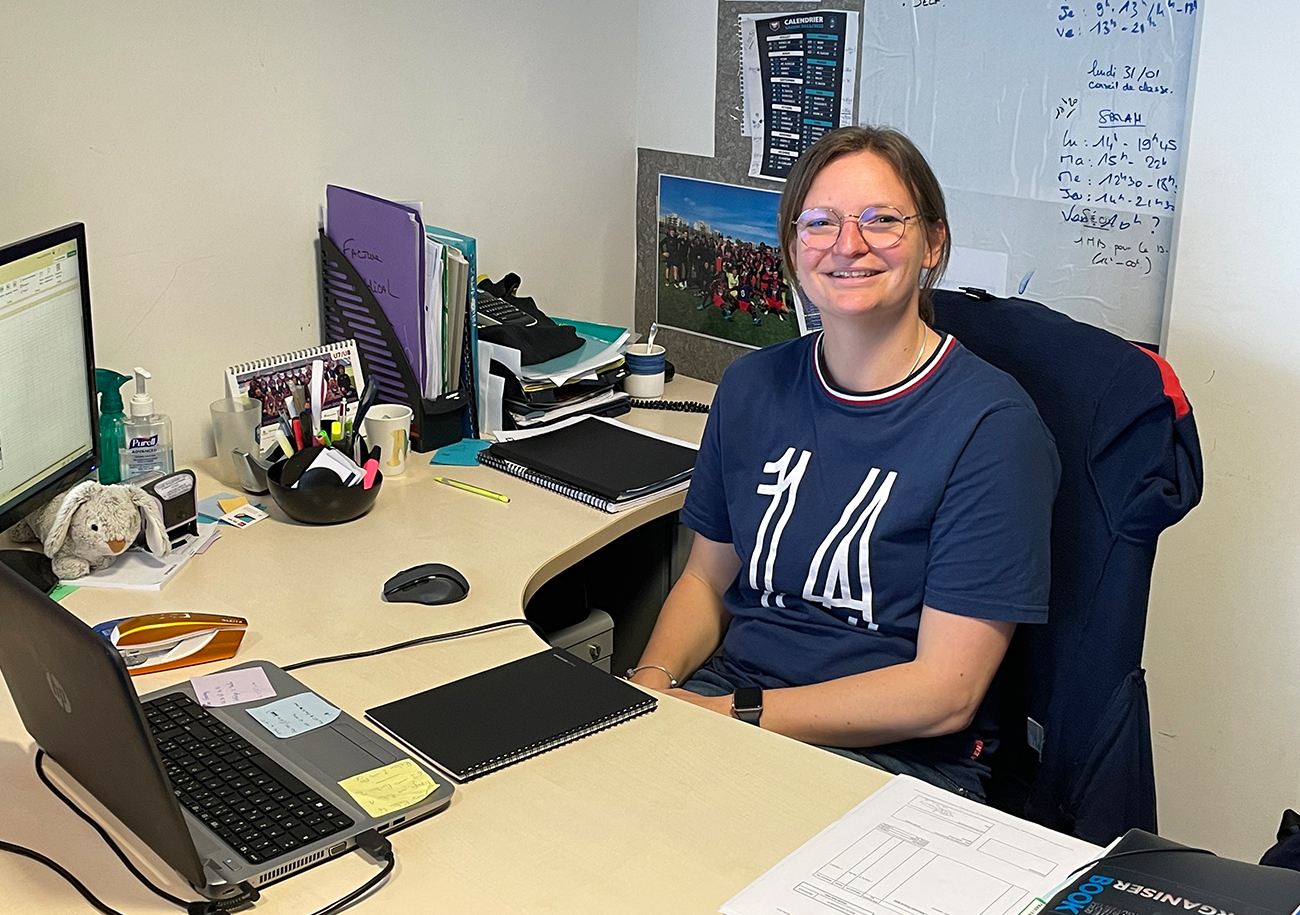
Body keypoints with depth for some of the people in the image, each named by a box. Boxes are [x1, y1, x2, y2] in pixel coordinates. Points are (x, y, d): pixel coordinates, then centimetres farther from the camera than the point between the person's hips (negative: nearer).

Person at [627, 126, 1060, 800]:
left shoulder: (990, 423, -12)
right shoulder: (751, 387, 7)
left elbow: (944, 693, -15)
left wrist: (733, 716, -19)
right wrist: (651, 681, -6)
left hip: (899, 754, -5)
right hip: (728, 694, 5)